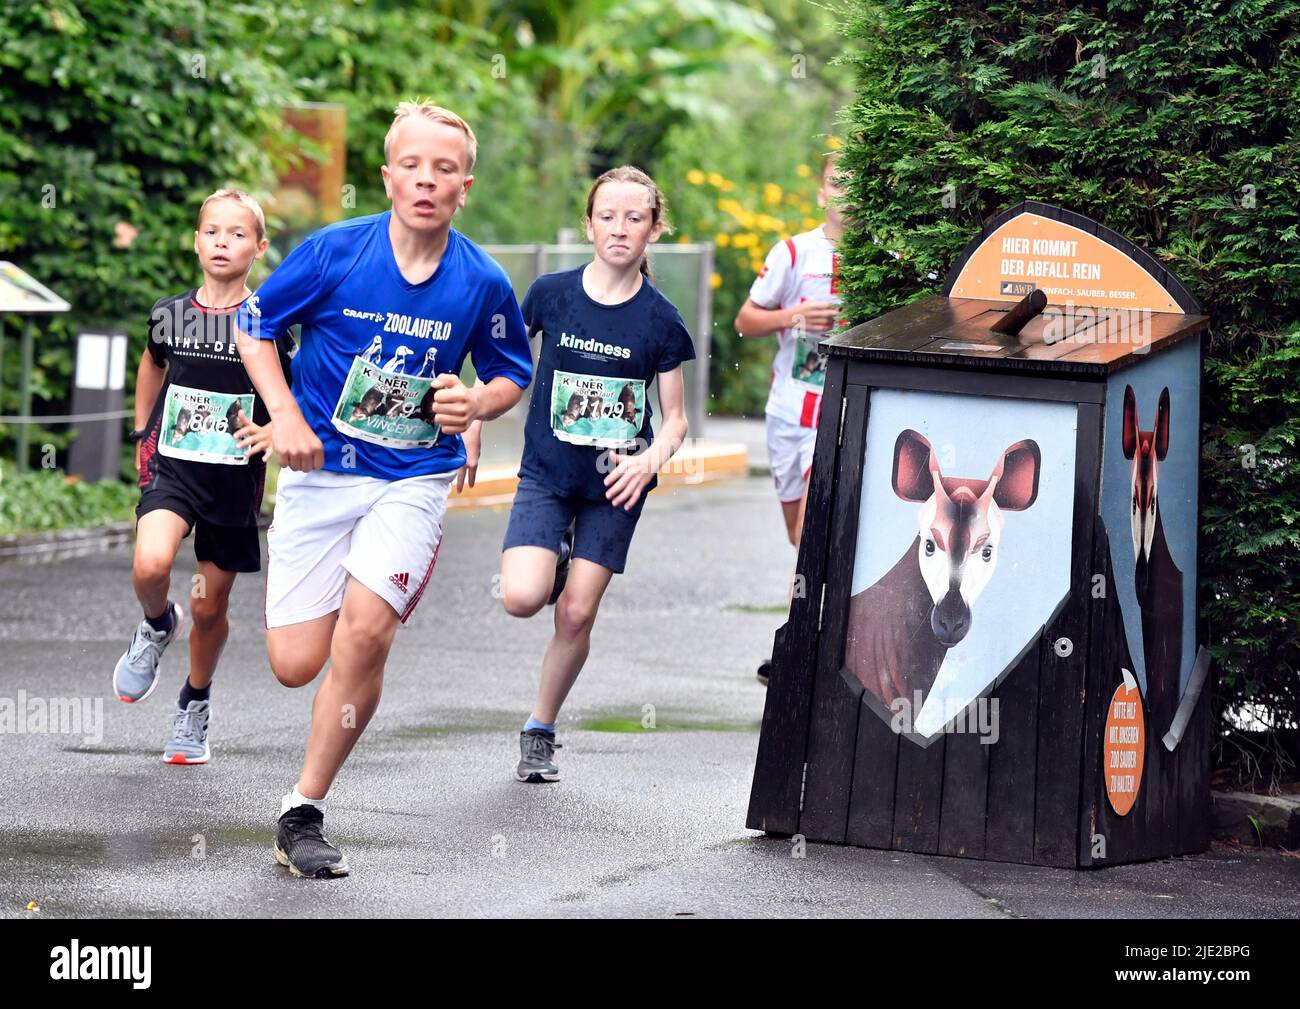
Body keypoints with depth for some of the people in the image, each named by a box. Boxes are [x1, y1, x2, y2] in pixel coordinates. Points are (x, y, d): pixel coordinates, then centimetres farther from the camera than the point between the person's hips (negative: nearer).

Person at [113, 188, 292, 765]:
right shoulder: (169, 314, 2)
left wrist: (273, 431, -16)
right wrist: (142, 432, 21)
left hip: (235, 478, -1)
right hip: (173, 466, 1)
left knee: (209, 606, 9)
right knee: (150, 565, -27)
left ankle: (195, 703, 35)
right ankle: (156, 627, 8)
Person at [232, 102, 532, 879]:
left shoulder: (482, 283, -6)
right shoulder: (335, 252, -10)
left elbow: (512, 374, 11)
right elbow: (254, 326, 4)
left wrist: (477, 405, -11)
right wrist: (286, 416, -9)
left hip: (415, 477, 0)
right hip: (321, 470, 0)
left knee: (364, 634, -22)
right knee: (295, 664, -2)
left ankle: (304, 812, -6)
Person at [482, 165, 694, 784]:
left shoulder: (660, 321, -7)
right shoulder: (551, 294, -6)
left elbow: (675, 418, -1)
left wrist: (649, 460, -20)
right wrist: (473, 427, 6)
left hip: (614, 484, 0)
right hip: (546, 475, 0)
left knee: (576, 615, -2)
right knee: (522, 599, -19)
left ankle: (540, 732, 18)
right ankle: (558, 560, 18)